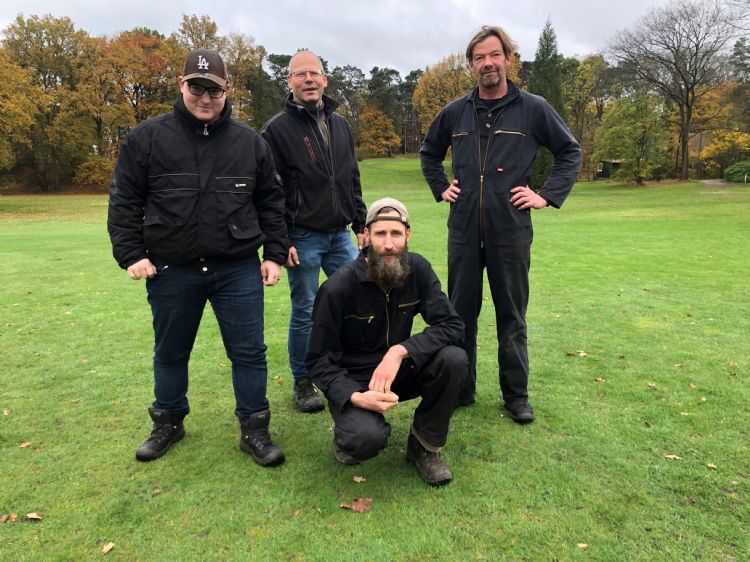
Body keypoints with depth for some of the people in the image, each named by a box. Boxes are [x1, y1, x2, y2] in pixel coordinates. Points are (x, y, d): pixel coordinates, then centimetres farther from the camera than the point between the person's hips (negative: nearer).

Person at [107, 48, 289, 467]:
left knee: (249, 352, 4)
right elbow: (125, 201, 3)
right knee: (170, 353, 16)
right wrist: (131, 254, -4)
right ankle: (169, 422, 38)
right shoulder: (148, 138, -1)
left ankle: (255, 429, 20)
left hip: (239, 269, 0)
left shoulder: (251, 142, 4)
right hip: (171, 271, 0)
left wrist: (275, 254, 4)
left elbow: (272, 202, 9)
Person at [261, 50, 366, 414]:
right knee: (304, 312, 3)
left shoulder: (341, 125, 12)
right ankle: (302, 384, 21)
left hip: (340, 235, 5)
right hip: (302, 237, -5)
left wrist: (361, 224, 13)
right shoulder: (277, 129, -5)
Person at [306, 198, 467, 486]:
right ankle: (350, 432, 6)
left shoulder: (418, 269, -10)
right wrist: (354, 396, -30)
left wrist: (400, 350, -30)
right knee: (367, 438, -34)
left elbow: (452, 326, -15)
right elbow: (319, 359, -12)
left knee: (454, 359, -24)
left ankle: (424, 445, -1)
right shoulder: (339, 287, -20)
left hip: (398, 372, 4)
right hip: (352, 381, -4)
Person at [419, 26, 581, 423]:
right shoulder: (455, 112, 7)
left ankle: (516, 396, 21)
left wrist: (547, 195, -1)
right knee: (460, 314, 9)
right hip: (463, 231, 2)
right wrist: (440, 187, 11)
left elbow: (570, 152, 9)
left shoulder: (533, 109, 0)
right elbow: (429, 153, 23)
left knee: (512, 317, 7)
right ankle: (460, 391, 24)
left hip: (511, 232, -2)